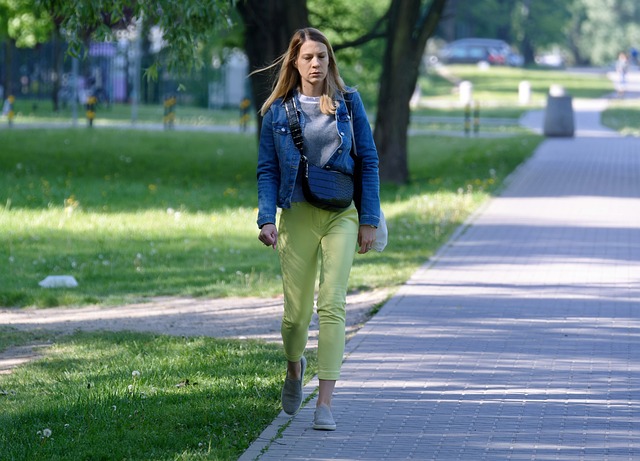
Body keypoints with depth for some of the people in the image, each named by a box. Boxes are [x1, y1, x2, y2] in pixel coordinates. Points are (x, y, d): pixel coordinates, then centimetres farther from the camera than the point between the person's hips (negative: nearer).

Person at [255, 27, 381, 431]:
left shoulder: (348, 103, 3)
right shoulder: (277, 111, 4)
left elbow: (369, 161, 4)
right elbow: (267, 170, 5)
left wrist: (370, 221, -1)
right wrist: (267, 219, -8)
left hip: (342, 216, -1)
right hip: (297, 216, 1)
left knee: (332, 304, -14)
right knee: (297, 311, 4)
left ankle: (325, 404, -15)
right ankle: (295, 368, 38)